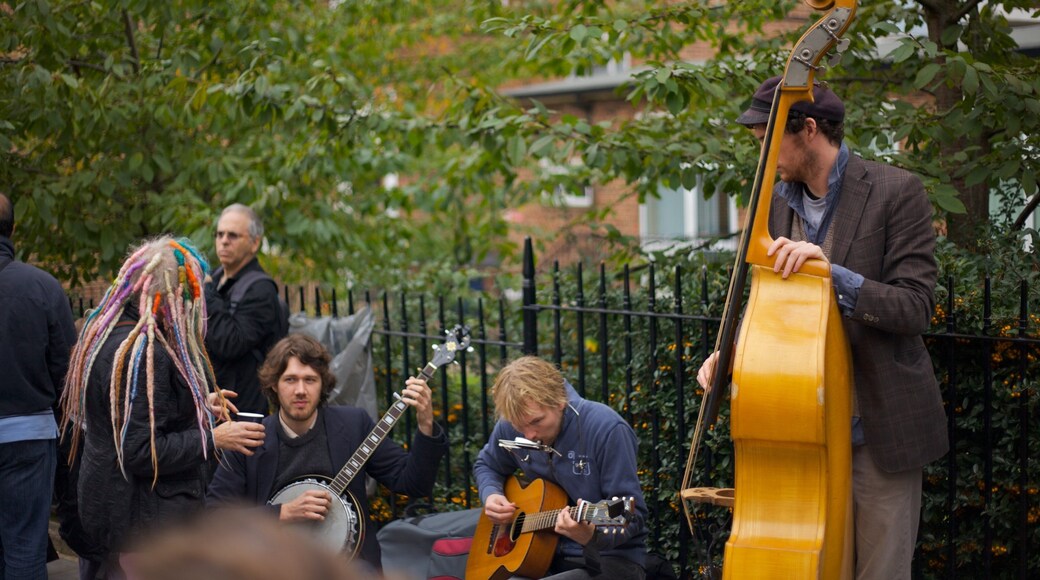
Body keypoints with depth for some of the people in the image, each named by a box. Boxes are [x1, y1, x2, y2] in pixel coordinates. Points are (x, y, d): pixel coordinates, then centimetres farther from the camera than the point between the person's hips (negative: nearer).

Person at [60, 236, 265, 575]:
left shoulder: (106, 333, 9)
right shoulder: (142, 352, -23)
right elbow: (140, 452, -24)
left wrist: (197, 406, 16)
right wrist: (214, 438, -17)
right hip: (146, 518, -10)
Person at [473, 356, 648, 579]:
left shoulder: (606, 429, -19)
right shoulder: (511, 425, -2)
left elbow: (633, 515, -18)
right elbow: (486, 465, 19)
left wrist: (592, 536, -37)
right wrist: (491, 495, -2)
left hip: (609, 558, -5)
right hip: (548, 555, 5)